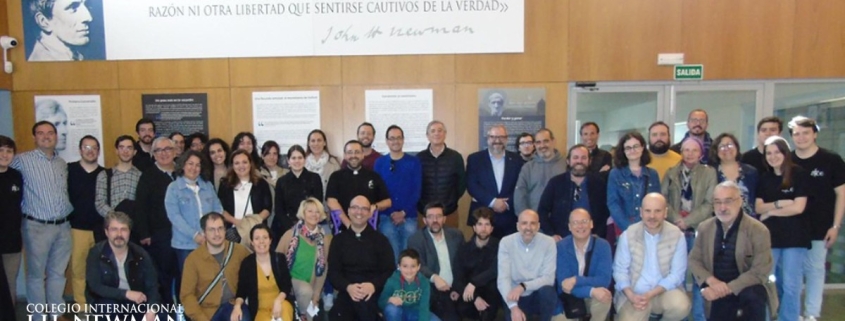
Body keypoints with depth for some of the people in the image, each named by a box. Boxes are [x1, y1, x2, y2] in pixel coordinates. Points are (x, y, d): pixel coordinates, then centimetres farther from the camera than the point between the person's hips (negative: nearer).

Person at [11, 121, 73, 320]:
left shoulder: (62, 163, 11)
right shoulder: (23, 160, -7)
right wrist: (25, 206, -1)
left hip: (63, 226, 5)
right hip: (37, 227, -5)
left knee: (58, 273, 13)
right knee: (36, 275, 5)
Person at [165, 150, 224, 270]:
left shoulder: (208, 186, 13)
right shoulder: (173, 188, 1)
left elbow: (218, 209, 10)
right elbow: (174, 215, -8)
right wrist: (194, 235, -17)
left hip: (210, 243, 3)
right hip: (185, 244, -3)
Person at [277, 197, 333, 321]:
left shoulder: (325, 238, 0)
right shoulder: (291, 234, -7)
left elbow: (323, 268, 2)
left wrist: (316, 295, -3)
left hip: (309, 286, 3)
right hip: (290, 279, -3)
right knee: (306, 290, -30)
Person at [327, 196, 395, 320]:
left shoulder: (381, 240, 10)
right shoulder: (339, 240, 13)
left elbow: (389, 271, 3)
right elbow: (333, 272, 5)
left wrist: (374, 285, -17)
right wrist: (348, 287, -15)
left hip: (373, 294, -1)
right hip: (347, 293, 1)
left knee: (365, 302, -33)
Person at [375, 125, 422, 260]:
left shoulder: (414, 162, 5)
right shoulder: (379, 163, 6)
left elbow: (417, 191, 0)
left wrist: (403, 212, -9)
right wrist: (392, 213, -8)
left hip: (409, 217, 0)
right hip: (386, 217, 0)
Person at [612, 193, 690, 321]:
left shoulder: (677, 235, -6)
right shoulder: (628, 235, -5)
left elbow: (677, 274, -6)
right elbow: (620, 270, -2)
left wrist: (650, 295, -18)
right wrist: (631, 296, -19)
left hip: (665, 291, 0)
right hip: (635, 295, 0)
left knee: (681, 306, -31)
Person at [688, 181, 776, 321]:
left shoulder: (758, 230, -12)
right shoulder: (704, 227, 1)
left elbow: (760, 271, -17)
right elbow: (694, 260, 4)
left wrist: (728, 288, -25)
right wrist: (711, 281, -17)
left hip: (747, 287, -4)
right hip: (718, 292, 4)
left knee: (752, 296, -36)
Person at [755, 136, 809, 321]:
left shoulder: (800, 175, -3)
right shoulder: (764, 179, 11)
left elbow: (798, 207, -10)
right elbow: (758, 208, 4)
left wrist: (770, 211, -3)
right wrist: (780, 203, -12)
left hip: (794, 237, -4)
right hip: (769, 237, 4)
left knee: (790, 285, -1)